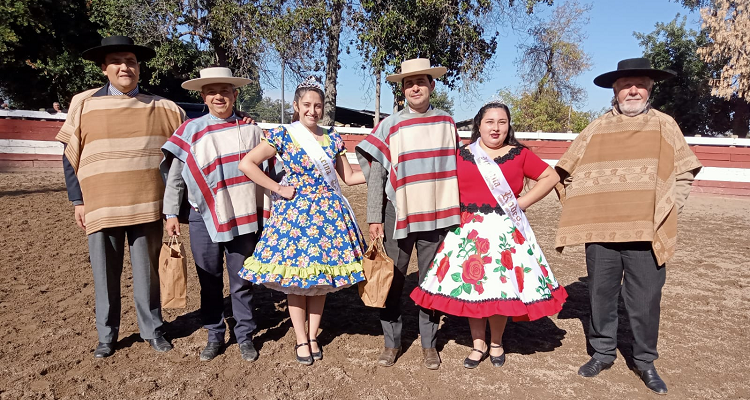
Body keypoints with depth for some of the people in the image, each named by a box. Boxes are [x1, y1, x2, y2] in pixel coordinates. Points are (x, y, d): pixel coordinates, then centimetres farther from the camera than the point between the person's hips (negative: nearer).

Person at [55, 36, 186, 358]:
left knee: (148, 272, 9)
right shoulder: (83, 103, 3)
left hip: (147, 207, 0)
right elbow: (70, 156, 6)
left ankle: (152, 330, 25)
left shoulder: (162, 107, 4)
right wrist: (77, 200, 3)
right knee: (105, 275, 9)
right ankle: (107, 335, 26)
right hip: (100, 207, 0)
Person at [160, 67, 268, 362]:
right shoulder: (190, 130, 2)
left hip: (243, 218, 0)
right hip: (203, 219, 1)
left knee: (242, 282, 8)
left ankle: (245, 337, 22)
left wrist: (267, 213, 4)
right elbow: (174, 175, 5)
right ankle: (215, 336, 26)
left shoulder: (250, 130, 3)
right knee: (209, 281, 10)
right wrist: (171, 213, 1)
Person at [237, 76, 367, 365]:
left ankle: (313, 336, 24)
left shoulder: (333, 138, 7)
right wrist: (278, 189, -11)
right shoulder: (283, 135, -4)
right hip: (295, 214, -3)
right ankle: (301, 340, 19)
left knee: (322, 278, 8)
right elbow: (246, 164, -9)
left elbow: (349, 177, 10)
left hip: (328, 214, 3)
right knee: (296, 280, 3)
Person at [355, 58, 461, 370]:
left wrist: (457, 213, 10)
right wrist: (374, 218, -4)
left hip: (436, 216, 1)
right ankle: (392, 342, 21)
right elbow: (375, 174, -1)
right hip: (397, 215, -1)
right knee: (392, 280, 5)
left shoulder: (447, 123, 7)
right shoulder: (389, 126, 0)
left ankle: (429, 344, 23)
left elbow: (455, 168, 12)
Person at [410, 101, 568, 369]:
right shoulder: (462, 154, 5)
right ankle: (478, 344, 22)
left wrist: (522, 202, -1)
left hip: (506, 229, -1)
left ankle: (496, 343, 23)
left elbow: (551, 177, 7)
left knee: (502, 285, 1)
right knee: (470, 284, 4)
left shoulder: (519, 154, 3)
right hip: (469, 229, 1)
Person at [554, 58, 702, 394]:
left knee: (645, 301, 4)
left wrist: (665, 210, 0)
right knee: (601, 295, 9)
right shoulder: (595, 129, 7)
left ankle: (645, 362, 22)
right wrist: (584, 210, 5)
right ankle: (603, 353, 26)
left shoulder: (665, 126, 5)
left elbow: (685, 174, 8)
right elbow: (567, 173, 12)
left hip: (647, 234, -1)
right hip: (600, 232, 1)